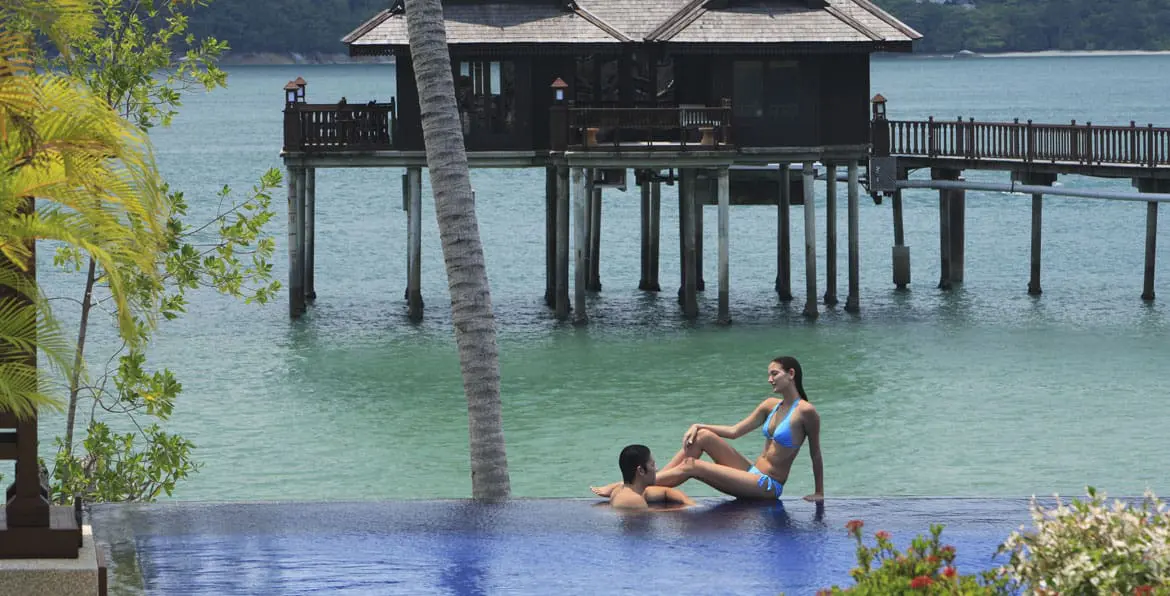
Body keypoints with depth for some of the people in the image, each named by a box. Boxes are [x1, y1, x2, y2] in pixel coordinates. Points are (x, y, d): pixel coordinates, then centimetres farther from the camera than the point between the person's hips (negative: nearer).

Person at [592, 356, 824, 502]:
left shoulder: (805, 412, -10)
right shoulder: (771, 405, 13)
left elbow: (815, 453, -6)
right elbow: (734, 431, 14)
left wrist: (819, 493, -4)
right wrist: (699, 426, 2)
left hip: (768, 486, -8)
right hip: (752, 474, 8)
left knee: (692, 466, -17)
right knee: (702, 436, -9)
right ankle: (652, 480, -10)